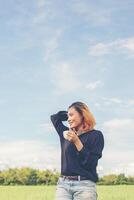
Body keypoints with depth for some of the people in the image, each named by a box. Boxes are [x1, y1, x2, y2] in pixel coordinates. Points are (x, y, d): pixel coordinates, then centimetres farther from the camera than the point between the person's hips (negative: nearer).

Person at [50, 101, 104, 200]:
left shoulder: (96, 135, 1)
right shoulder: (67, 133, 16)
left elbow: (90, 163, -7)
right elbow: (54, 117, 30)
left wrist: (77, 141, -11)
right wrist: (68, 114, 21)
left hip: (84, 185, -4)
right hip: (63, 184, 4)